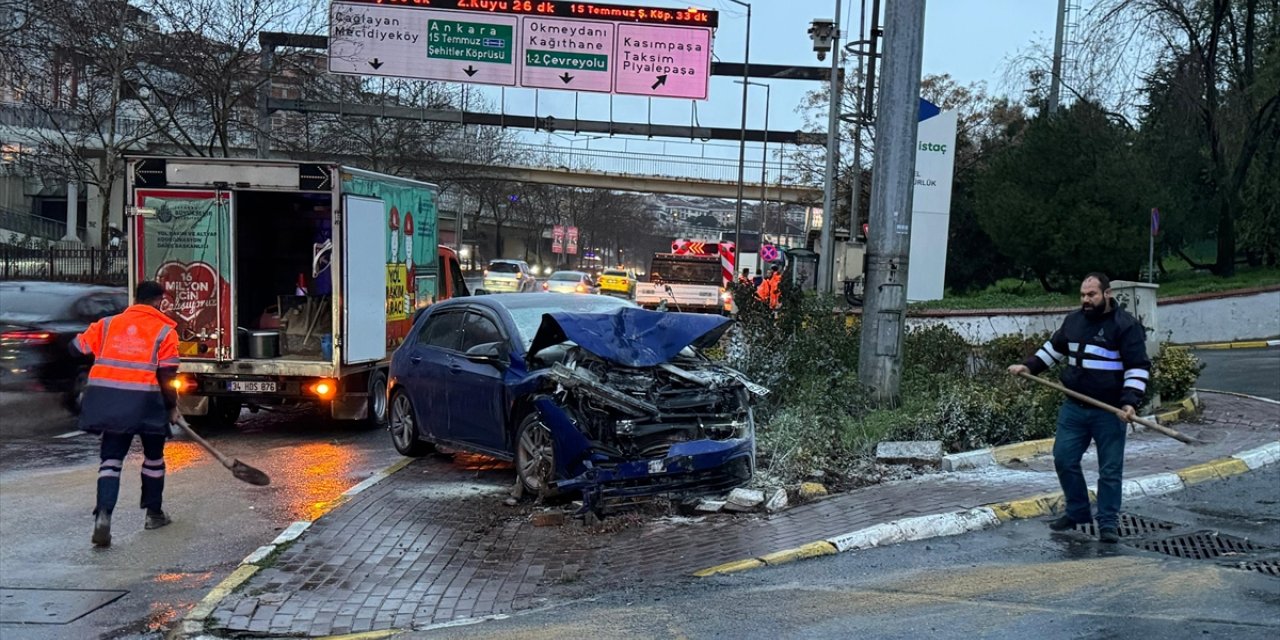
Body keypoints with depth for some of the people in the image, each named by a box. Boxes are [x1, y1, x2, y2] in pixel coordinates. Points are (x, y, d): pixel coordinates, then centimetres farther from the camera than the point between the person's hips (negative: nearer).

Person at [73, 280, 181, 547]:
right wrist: (172, 407, 7)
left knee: (111, 457, 10)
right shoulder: (164, 331, -1)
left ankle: (103, 513, -10)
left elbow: (78, 347, 13)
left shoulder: (107, 324, 10)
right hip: (144, 398, -2)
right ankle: (153, 513, 29)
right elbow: (166, 376, -5)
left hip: (107, 396, 3)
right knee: (153, 456, 18)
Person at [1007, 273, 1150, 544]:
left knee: (1110, 469, 1)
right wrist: (1029, 366, 15)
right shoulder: (1073, 321, 9)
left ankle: (1108, 523, 12)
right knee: (1064, 459, 7)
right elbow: (1054, 348, 25)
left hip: (1108, 413, -5)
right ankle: (1077, 512, 23)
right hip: (1073, 408, 6)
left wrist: (1130, 402, -20)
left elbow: (1139, 367, -10)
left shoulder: (1126, 326, -8)